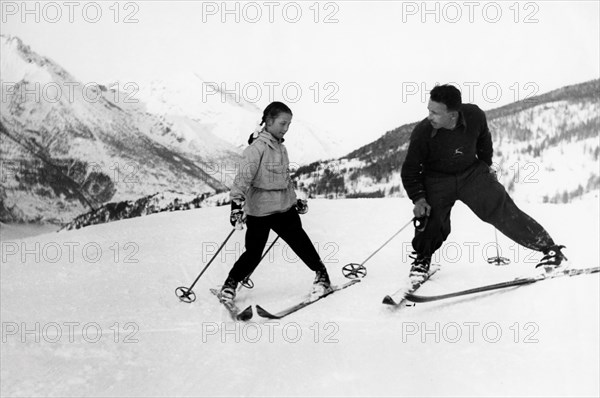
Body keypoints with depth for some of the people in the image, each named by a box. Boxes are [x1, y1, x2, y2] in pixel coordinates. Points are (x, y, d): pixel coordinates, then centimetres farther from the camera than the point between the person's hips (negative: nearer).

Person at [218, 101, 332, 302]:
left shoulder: (280, 148, 10)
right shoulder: (257, 147, -15)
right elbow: (243, 177, -22)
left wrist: (294, 200, 26)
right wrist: (237, 203, -30)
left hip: (284, 209, 6)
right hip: (259, 211, -6)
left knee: (300, 242, 4)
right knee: (253, 253, 0)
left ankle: (321, 275, 21)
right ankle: (230, 283, 20)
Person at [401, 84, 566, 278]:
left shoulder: (475, 116, -21)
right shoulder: (422, 133, -26)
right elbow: (410, 171, -13)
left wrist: (487, 164, 16)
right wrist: (418, 198, -25)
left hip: (472, 173, 1)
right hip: (437, 180, -1)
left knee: (502, 209, -8)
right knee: (433, 223, -19)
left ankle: (548, 247, 3)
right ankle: (422, 257, 11)